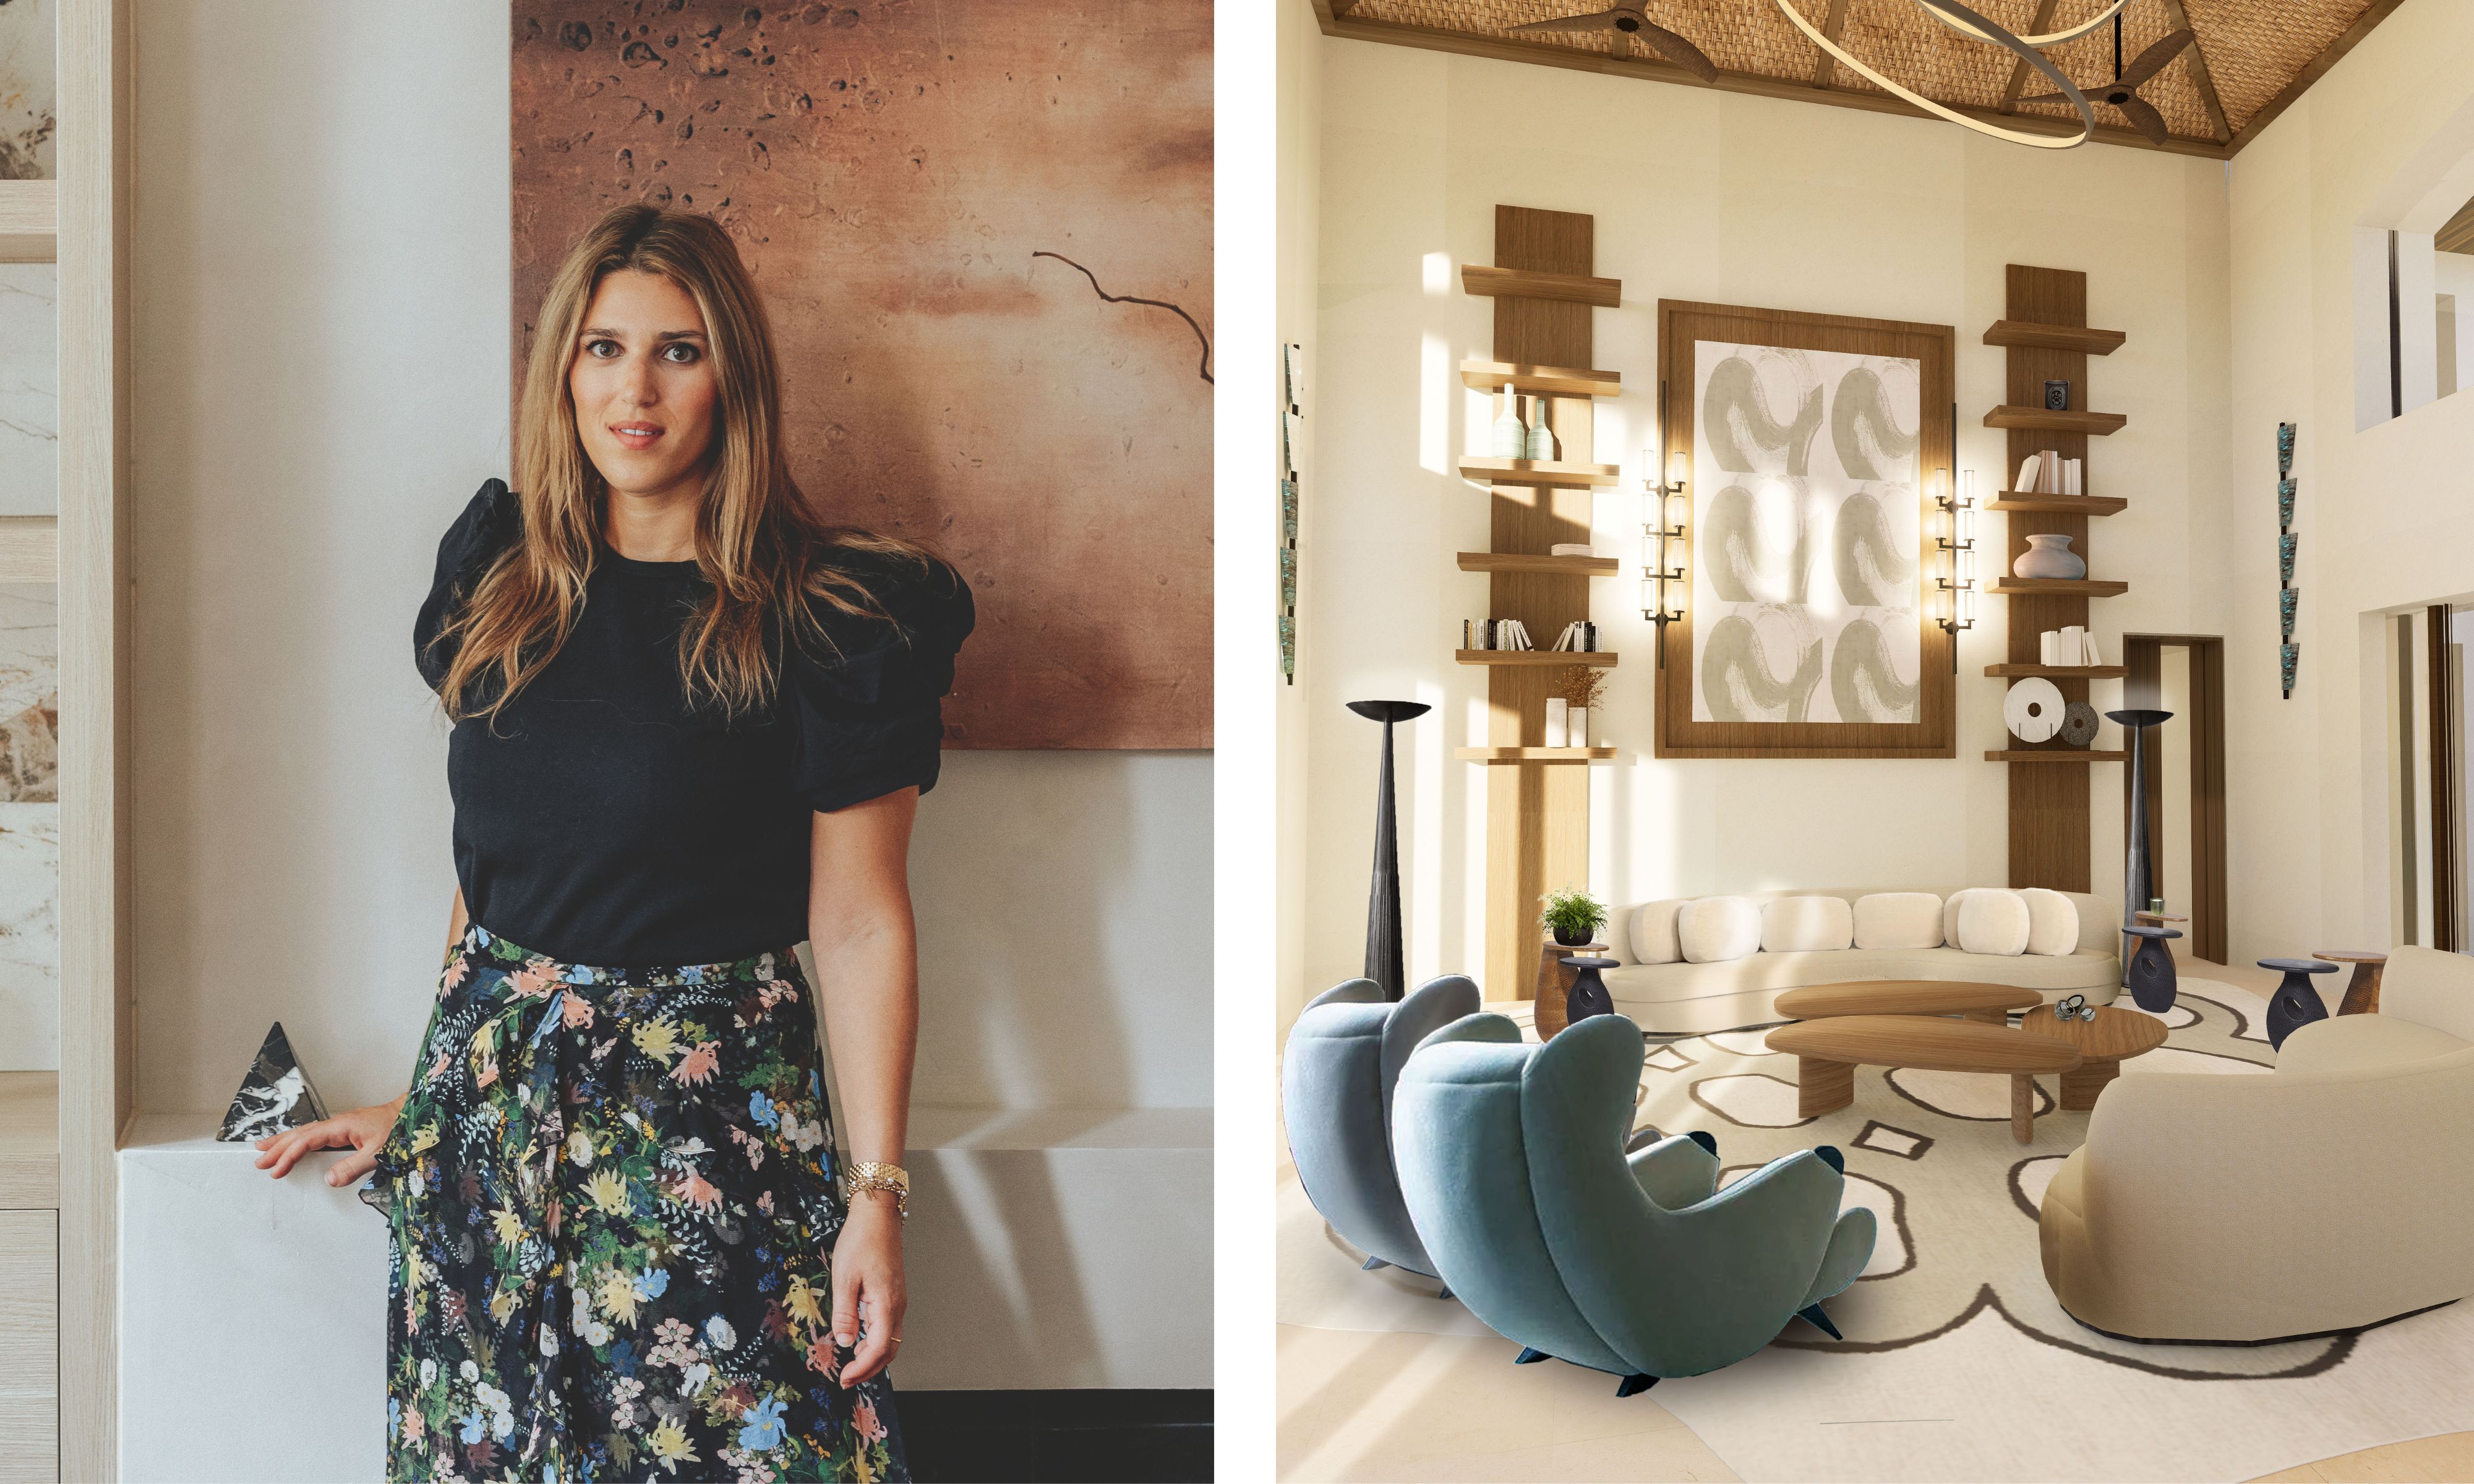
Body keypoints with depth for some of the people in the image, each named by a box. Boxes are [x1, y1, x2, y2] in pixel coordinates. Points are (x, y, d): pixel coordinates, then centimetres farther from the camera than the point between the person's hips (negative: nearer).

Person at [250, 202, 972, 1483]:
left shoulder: (828, 620, -11)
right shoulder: (498, 572, 7)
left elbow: (859, 922, -10)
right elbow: (490, 865, 13)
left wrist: (875, 1193, -12)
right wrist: (429, 1098, 16)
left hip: (709, 1109, -4)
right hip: (488, 1091, 5)